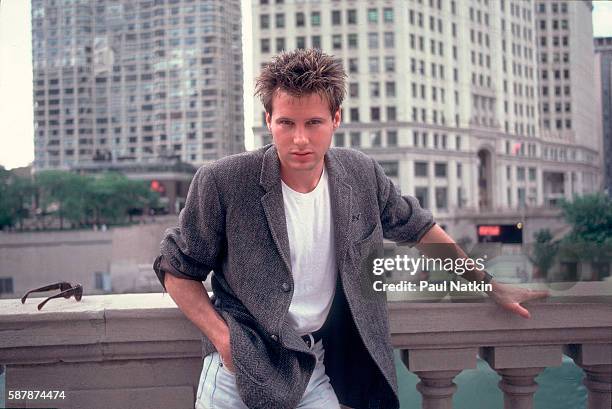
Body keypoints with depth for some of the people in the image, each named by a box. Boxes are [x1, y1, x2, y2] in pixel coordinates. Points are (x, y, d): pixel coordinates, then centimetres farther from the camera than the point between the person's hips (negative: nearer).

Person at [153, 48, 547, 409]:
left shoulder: (362, 175, -4)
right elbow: (176, 269, -2)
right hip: (241, 371, -3)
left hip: (316, 374, 3)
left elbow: (417, 227, 14)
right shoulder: (222, 184, -15)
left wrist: (490, 285, 19)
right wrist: (224, 338, -14)